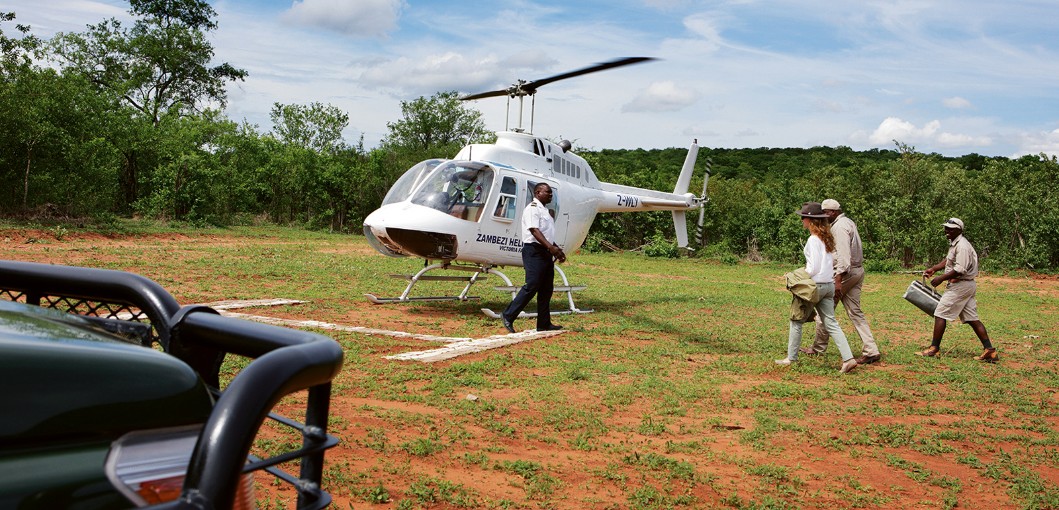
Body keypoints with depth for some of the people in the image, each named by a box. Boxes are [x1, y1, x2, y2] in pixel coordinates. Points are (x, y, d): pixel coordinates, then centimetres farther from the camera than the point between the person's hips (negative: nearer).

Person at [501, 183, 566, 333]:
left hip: (545, 253, 10)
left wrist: (557, 250, 16)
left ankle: (544, 323, 14)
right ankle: (508, 316, -6)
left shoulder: (544, 210, 21)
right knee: (531, 286, -13)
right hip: (534, 251, -10)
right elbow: (534, 231, -20)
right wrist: (551, 247, -28)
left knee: (546, 289, 9)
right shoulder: (532, 208, -9)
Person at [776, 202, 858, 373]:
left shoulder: (813, 240, -16)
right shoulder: (827, 237, 9)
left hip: (815, 285, -8)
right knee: (831, 324, 7)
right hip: (829, 285, 8)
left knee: (796, 321, 6)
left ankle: (791, 358, 13)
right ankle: (848, 358, -1)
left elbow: (813, 268, -19)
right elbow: (832, 261, 16)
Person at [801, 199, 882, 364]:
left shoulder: (840, 227, -15)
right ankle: (871, 351, -1)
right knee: (855, 312, 6)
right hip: (857, 271, 10)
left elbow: (843, 254, -24)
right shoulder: (848, 222, 18)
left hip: (845, 272, -10)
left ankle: (818, 348, 14)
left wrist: (838, 280, -29)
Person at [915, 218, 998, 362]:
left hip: (960, 285, -10)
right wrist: (933, 269, 13)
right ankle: (989, 350, 7)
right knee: (972, 318, 9)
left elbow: (960, 270, -24)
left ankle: (934, 348, 0)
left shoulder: (962, 246, -18)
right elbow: (947, 260, 25)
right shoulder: (954, 243, 14)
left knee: (940, 314, -5)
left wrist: (941, 278, -20)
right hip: (967, 285, 10)